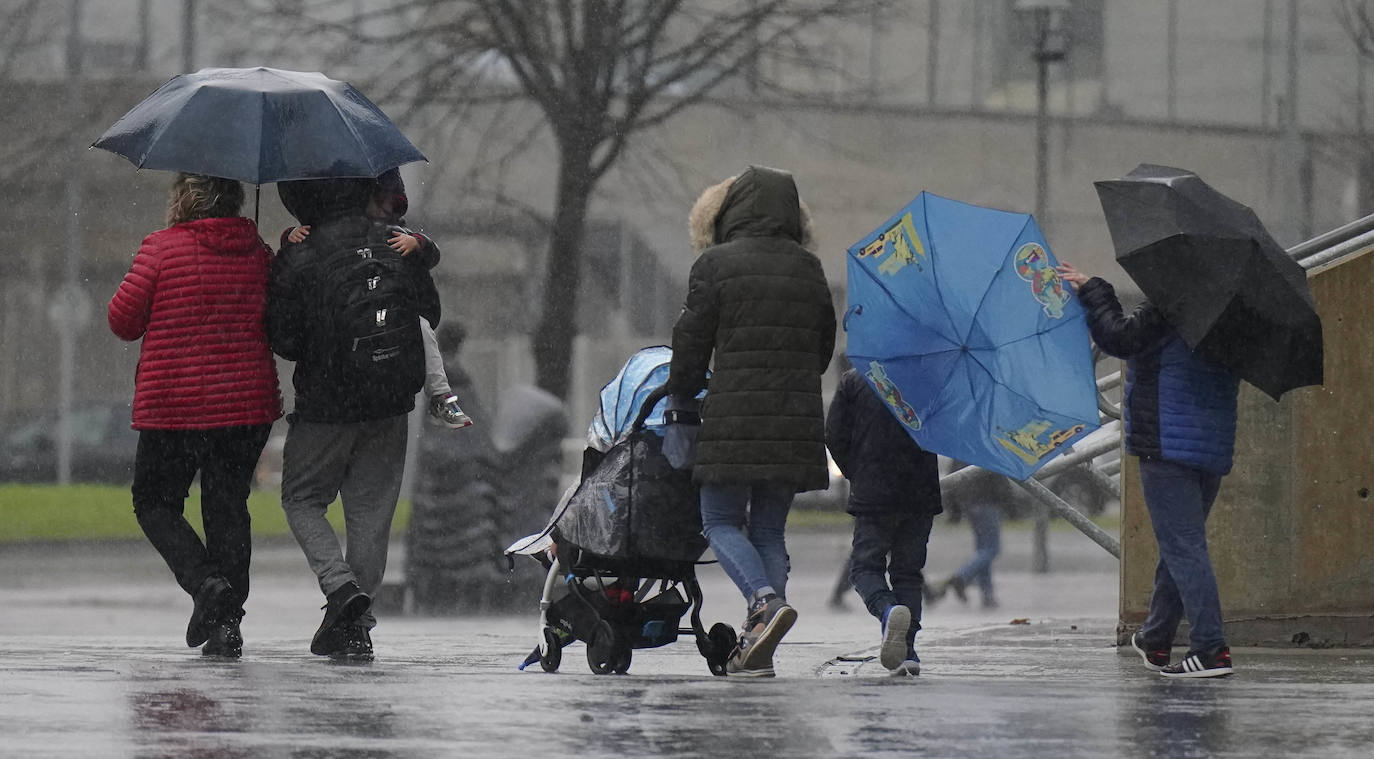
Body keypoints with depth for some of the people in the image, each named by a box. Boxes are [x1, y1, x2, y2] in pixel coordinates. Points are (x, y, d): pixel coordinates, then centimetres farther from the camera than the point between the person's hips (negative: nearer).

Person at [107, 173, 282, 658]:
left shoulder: (162, 248, -8)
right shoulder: (259, 253, 3)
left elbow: (123, 319, -4)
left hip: (172, 404, -4)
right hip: (247, 403, 4)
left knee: (155, 502, 11)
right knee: (227, 506, 12)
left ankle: (204, 581, -13)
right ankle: (226, 623, 5)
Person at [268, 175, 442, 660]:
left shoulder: (297, 264, -15)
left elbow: (284, 341, -11)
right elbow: (431, 314, 7)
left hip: (325, 408, -4)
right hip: (390, 406, 4)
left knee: (302, 500, 14)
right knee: (371, 509, 13)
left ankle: (340, 585, -11)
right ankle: (355, 625, 12)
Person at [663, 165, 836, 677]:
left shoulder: (715, 264, -4)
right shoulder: (809, 269, 9)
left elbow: (692, 339, -3)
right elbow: (824, 346, 15)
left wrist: (681, 391, 14)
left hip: (733, 418, -4)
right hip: (797, 419, 4)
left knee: (721, 522, 6)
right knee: (769, 530, 11)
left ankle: (766, 601, -20)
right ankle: (758, 650, 4)